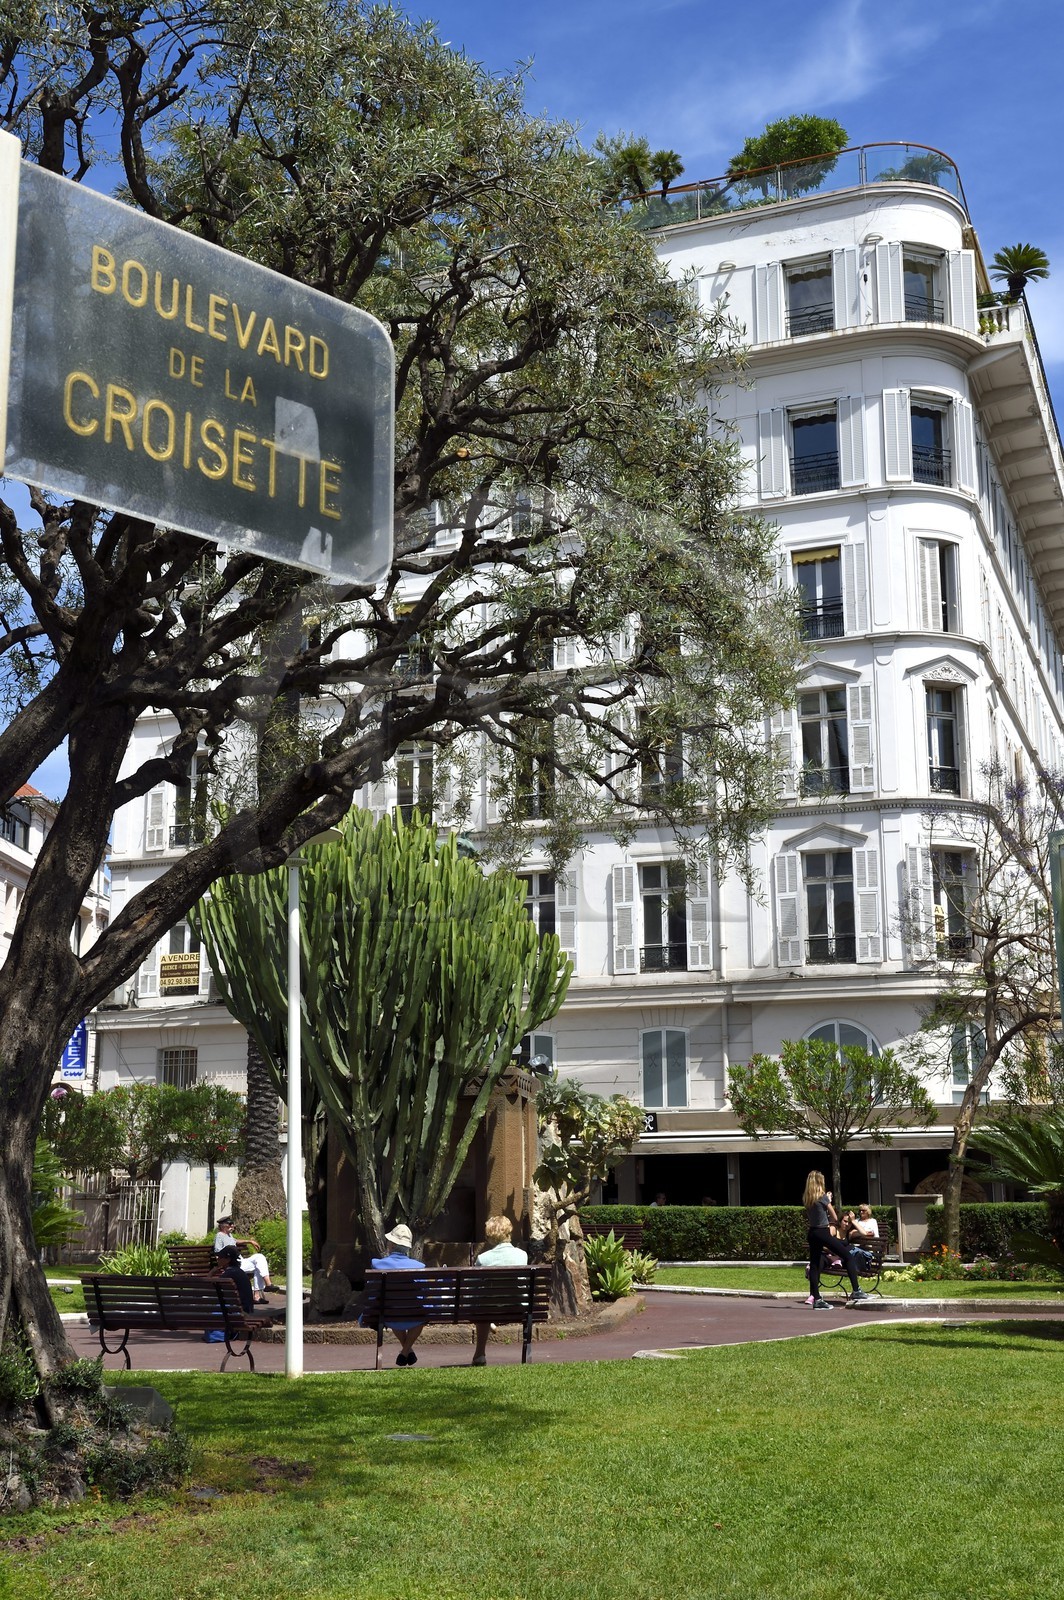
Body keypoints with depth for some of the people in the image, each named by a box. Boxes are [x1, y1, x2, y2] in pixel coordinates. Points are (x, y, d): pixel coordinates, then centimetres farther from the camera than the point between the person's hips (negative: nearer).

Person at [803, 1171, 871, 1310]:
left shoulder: (806, 1199, 7)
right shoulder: (822, 1197, -11)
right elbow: (834, 1217, -5)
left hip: (812, 1233, 7)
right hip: (823, 1232, -7)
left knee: (814, 1265, 8)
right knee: (848, 1257, 2)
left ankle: (816, 1299, 6)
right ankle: (856, 1291, -3)